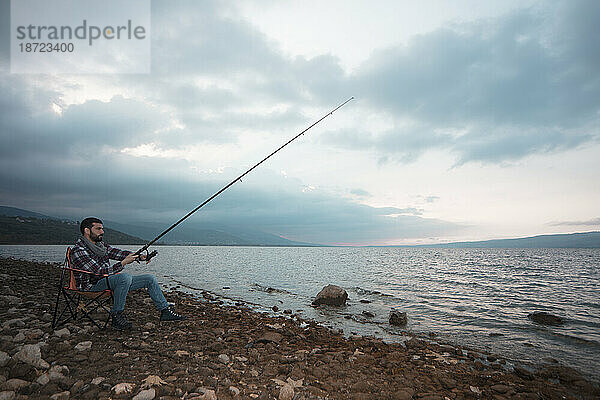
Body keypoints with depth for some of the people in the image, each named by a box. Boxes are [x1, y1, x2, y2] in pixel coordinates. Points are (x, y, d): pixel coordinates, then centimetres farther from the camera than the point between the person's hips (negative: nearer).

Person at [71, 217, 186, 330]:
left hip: (108, 281, 9)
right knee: (125, 277, -37)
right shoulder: (78, 250, -15)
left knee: (150, 279, 1)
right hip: (92, 287, -9)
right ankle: (116, 317, -23)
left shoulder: (101, 245, 13)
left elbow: (118, 253, 4)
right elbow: (99, 272, -24)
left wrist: (139, 256, -13)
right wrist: (123, 262, -25)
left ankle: (165, 311, 5)